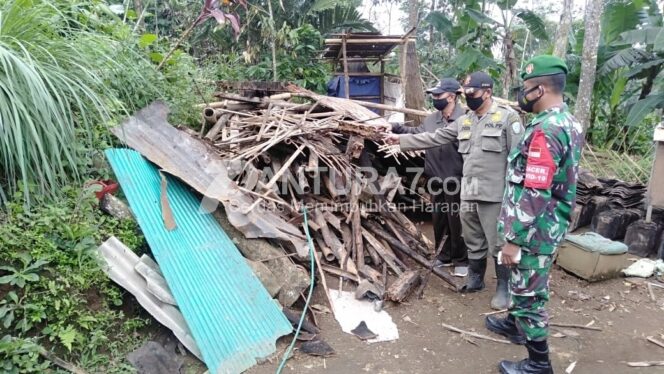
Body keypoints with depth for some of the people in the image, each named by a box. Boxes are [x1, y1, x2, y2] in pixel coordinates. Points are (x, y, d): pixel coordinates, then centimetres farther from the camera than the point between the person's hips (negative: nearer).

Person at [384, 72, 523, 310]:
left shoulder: (508, 117, -8)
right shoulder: (463, 121, 12)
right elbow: (434, 138, 13)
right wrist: (401, 140, 9)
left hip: (495, 194, -6)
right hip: (468, 193, 7)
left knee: (499, 243, 3)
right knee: (473, 242, 19)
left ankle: (504, 288, 19)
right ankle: (475, 279, 36)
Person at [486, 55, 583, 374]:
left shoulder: (545, 130, -25)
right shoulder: (569, 123, 8)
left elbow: (534, 196, -28)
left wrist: (513, 240, -21)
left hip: (534, 231, -10)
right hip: (551, 225, 10)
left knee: (529, 293, 4)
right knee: (524, 284, 27)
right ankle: (515, 324, 47)